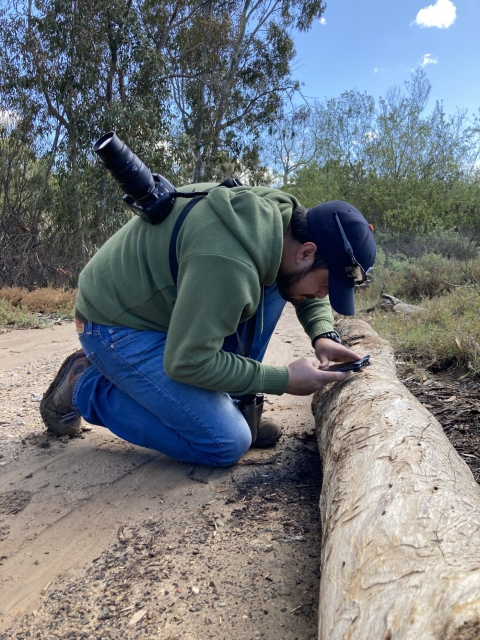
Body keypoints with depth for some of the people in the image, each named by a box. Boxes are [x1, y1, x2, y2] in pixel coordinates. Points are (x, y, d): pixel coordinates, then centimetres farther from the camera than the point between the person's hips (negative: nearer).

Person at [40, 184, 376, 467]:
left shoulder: (281, 213, -5)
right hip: (117, 327, -9)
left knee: (272, 285, -4)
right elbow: (187, 362, -28)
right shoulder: (228, 264, -35)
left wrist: (324, 335, -6)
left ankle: (231, 405, 3)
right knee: (227, 443, -13)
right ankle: (84, 387, -1)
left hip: (166, 304, 9)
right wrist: (284, 380, -21)